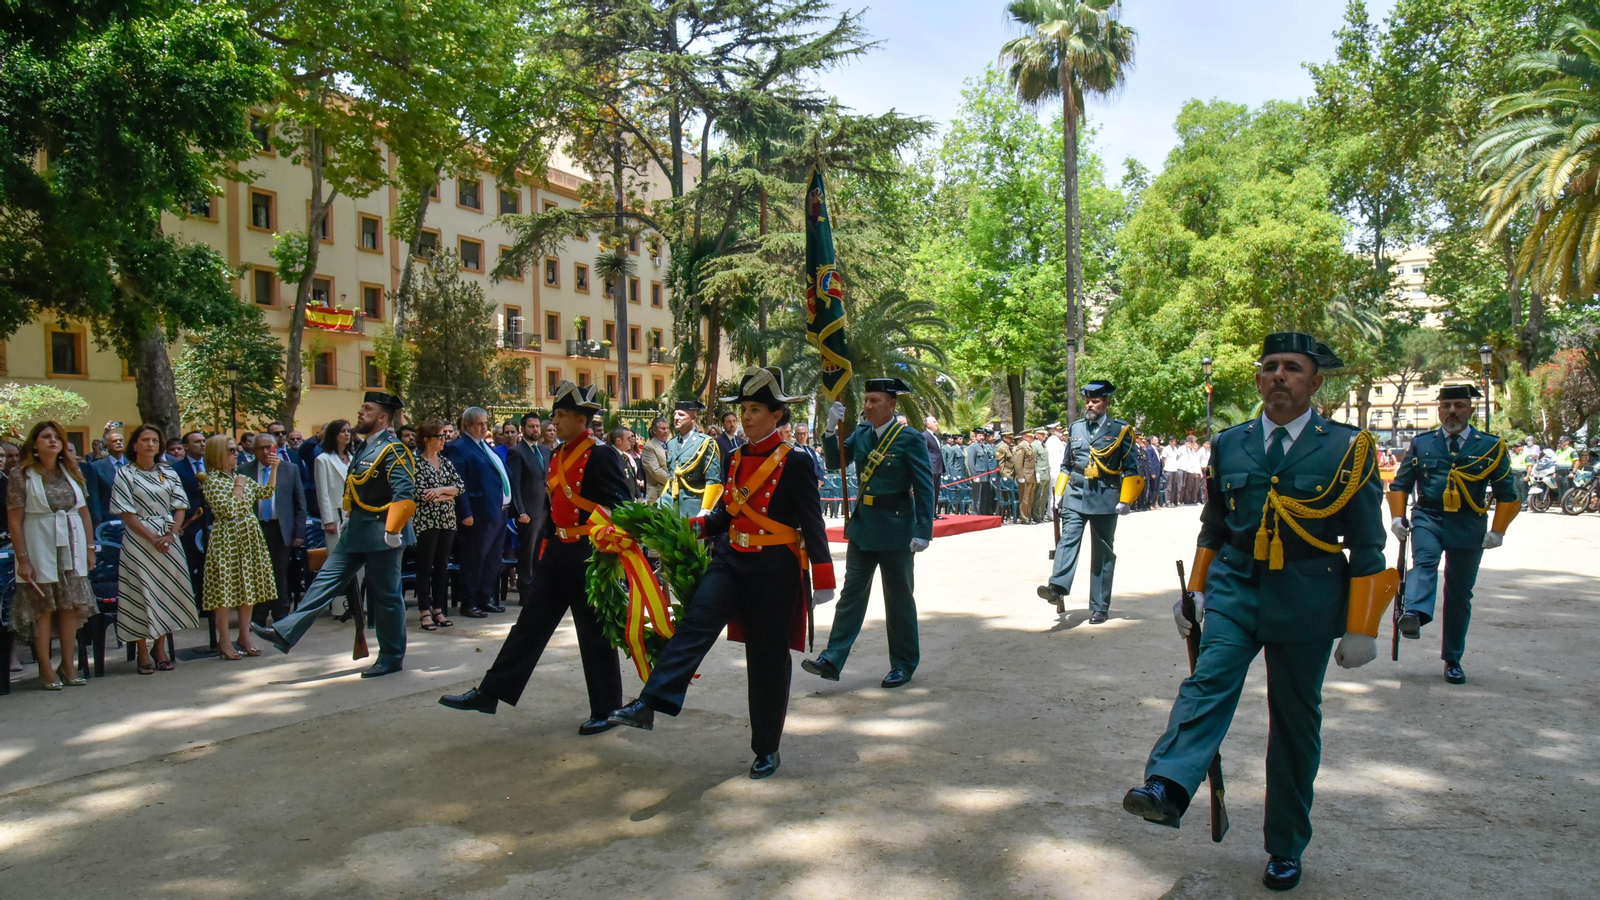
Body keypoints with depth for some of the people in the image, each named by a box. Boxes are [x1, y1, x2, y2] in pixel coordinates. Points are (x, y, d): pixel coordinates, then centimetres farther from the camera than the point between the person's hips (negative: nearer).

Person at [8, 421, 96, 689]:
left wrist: (90, 548, 7)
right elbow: (14, 520, -6)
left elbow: (84, 513, 12)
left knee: (71, 605, 4)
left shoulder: (71, 471, 10)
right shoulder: (21, 474, -2)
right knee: (43, 607, 0)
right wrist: (23, 558, -11)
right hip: (40, 548, -4)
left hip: (72, 546, 4)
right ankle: (45, 669, 9)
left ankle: (68, 665, 14)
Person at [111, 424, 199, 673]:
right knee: (141, 593, -3)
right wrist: (152, 539, -13)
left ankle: (161, 650, 12)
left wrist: (171, 534, -10)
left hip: (168, 539, 4)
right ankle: (143, 654, 3)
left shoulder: (168, 473, 10)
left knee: (166, 591, 4)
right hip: (139, 540, -4)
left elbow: (180, 507, 7)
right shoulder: (125, 474, -1)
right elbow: (126, 513, -6)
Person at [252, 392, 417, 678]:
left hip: (380, 534, -9)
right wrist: (348, 525, 22)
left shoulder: (393, 450, -15)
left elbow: (405, 494, -24)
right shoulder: (363, 448, 14)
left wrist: (392, 531, -25)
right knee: (326, 580, 8)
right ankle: (285, 633, 11)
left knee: (385, 596, 1)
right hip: (356, 531, 9)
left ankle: (392, 658, 13)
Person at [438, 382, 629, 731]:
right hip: (557, 552, 8)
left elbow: (619, 510, -17)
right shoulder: (558, 455, 12)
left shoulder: (601, 456, -14)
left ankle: (606, 710, 15)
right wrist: (543, 546, 18)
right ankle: (490, 692, 16)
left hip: (588, 554, -8)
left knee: (595, 635, 2)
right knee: (531, 623, 11)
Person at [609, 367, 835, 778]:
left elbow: (812, 522, -9)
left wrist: (822, 580, -12)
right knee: (696, 624, -17)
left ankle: (767, 748, 18)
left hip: (775, 569, -5)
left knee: (768, 657, 5)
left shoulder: (795, 462, -9)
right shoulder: (735, 458, 9)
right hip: (731, 560, 5)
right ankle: (649, 704, -25)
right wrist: (696, 528, -2)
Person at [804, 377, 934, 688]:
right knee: (851, 593, 5)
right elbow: (835, 462, 4)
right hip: (862, 525, 5)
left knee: (899, 598, 6)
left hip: (895, 528, -5)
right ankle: (832, 659, 5)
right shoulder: (861, 433, 5)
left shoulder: (909, 438, -12)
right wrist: (831, 430, -11)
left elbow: (925, 487, -12)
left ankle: (904, 664, 19)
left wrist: (923, 531, -17)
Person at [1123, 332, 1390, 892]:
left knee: (1296, 719, 7)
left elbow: (1367, 547, -2)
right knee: (1209, 681, -21)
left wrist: (1361, 630, -5)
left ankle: (1286, 848, 20)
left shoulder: (1348, 448, -2)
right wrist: (1196, 591, 13)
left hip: (1306, 602, -2)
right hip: (1235, 588, 2)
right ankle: (1166, 789, -38)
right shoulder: (1229, 445, 6)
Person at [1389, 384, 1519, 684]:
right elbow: (1400, 484, 12)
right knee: (1425, 560, -32)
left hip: (1468, 527, 0)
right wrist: (1397, 516, -1)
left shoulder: (1491, 446, 6)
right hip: (1428, 519, 0)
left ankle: (1453, 660, 15)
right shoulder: (1421, 443, 7)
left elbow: (1507, 494, 8)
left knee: (1460, 594, 5)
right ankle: (1415, 615, -55)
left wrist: (1497, 531, 0)